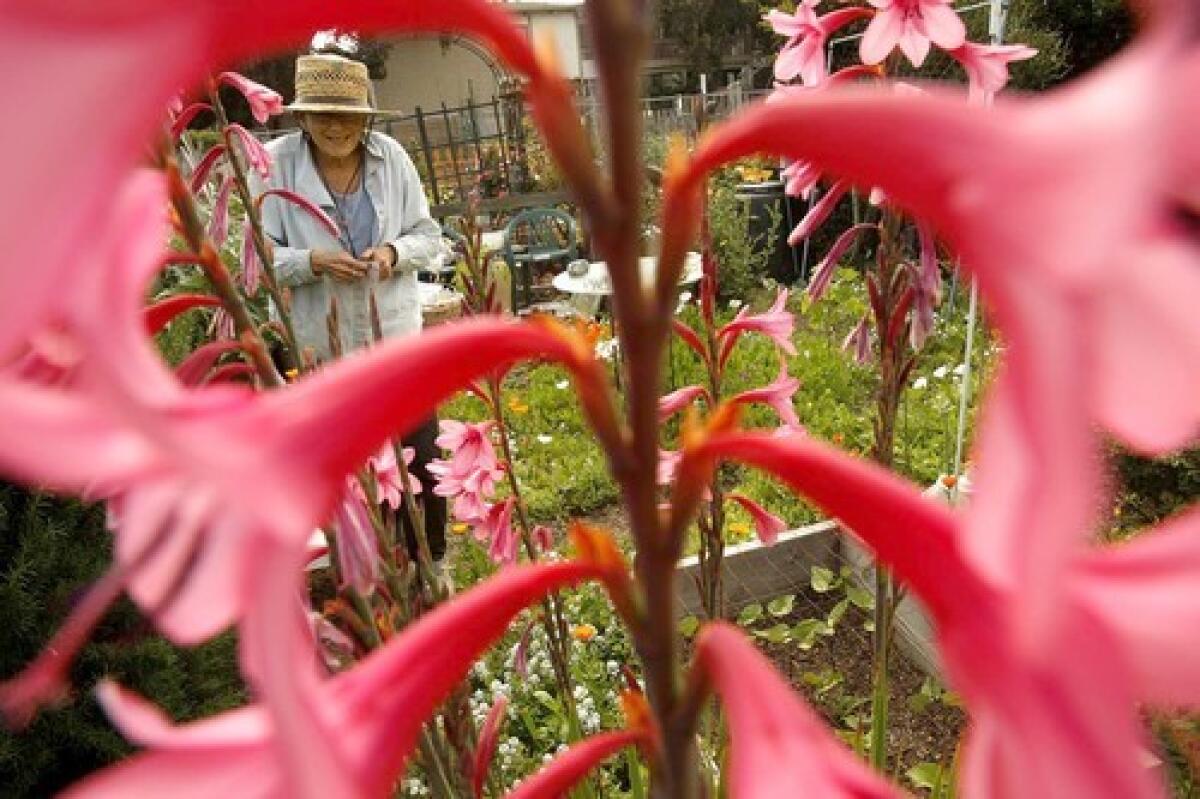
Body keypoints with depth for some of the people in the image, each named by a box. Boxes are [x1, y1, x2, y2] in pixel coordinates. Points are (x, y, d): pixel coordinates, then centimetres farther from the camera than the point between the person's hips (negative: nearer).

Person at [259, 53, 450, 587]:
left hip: (396, 336, 1)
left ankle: (432, 562, 33)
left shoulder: (390, 156, -5)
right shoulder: (277, 162, -9)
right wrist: (311, 261, -25)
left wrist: (394, 251, -19)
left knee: (419, 454, 9)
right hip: (324, 346, 0)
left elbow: (430, 236, 1)